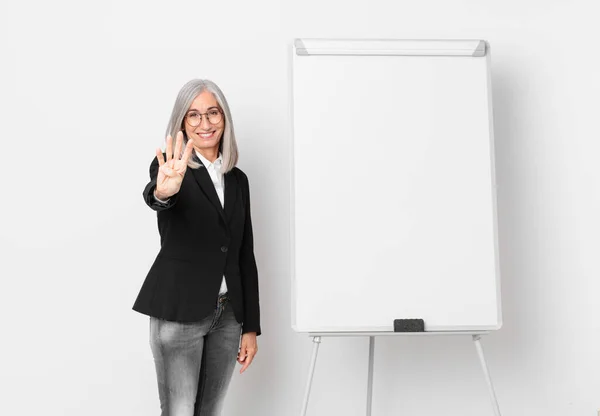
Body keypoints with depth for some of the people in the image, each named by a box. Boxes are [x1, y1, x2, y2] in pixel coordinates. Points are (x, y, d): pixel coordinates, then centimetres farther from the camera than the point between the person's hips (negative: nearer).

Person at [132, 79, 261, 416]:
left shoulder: (238, 179, 10)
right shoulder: (170, 168, -4)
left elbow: (245, 256, 10)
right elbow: (155, 196, -29)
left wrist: (251, 326, 7)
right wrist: (163, 192, -55)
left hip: (227, 314, 5)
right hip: (179, 313, -4)